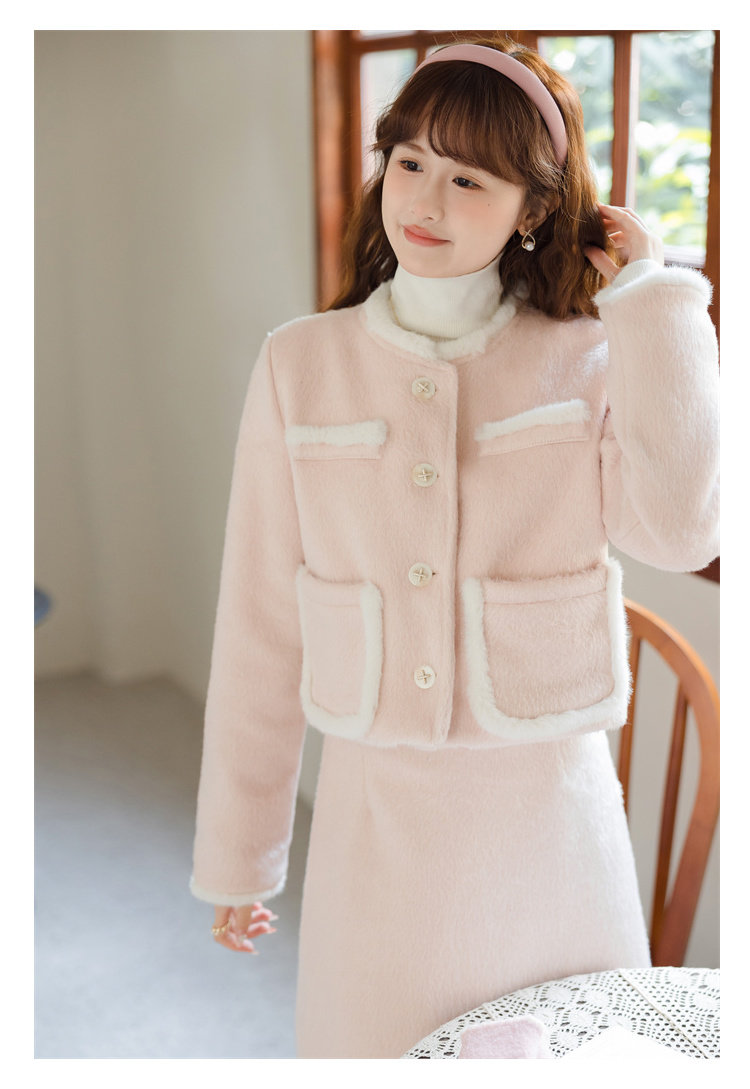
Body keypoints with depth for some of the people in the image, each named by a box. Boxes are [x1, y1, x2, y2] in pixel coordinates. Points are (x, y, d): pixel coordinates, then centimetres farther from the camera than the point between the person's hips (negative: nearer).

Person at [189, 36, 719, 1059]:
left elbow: (679, 530, -24)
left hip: (550, 811, 0)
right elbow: (260, 625, 1)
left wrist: (651, 297, -14)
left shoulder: (588, 360, -4)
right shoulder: (302, 365, -2)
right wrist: (236, 850, 6)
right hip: (373, 813, 1)